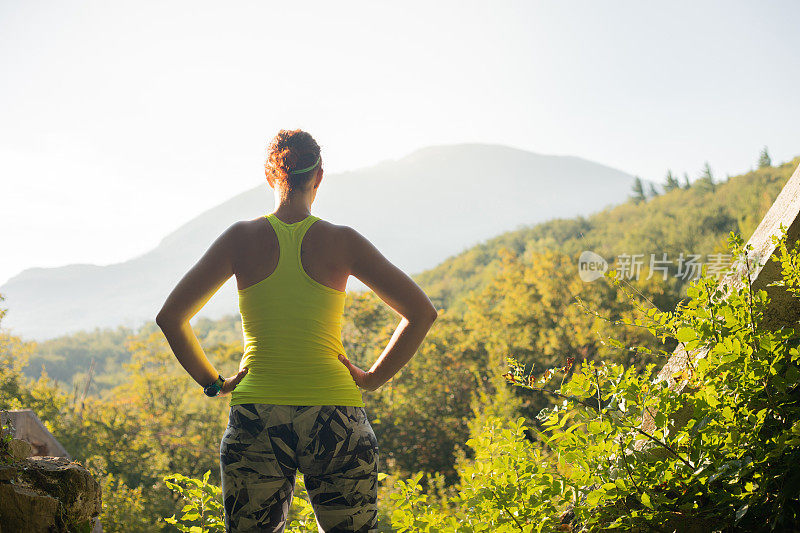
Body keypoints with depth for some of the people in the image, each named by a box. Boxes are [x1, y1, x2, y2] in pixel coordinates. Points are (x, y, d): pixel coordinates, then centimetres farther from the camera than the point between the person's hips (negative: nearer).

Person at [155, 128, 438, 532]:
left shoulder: (242, 238, 1)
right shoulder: (343, 241, 0)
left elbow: (170, 317, 0)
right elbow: (421, 312, -2)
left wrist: (212, 383, 7)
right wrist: (372, 378, 4)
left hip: (255, 421, 1)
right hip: (335, 417, 0)